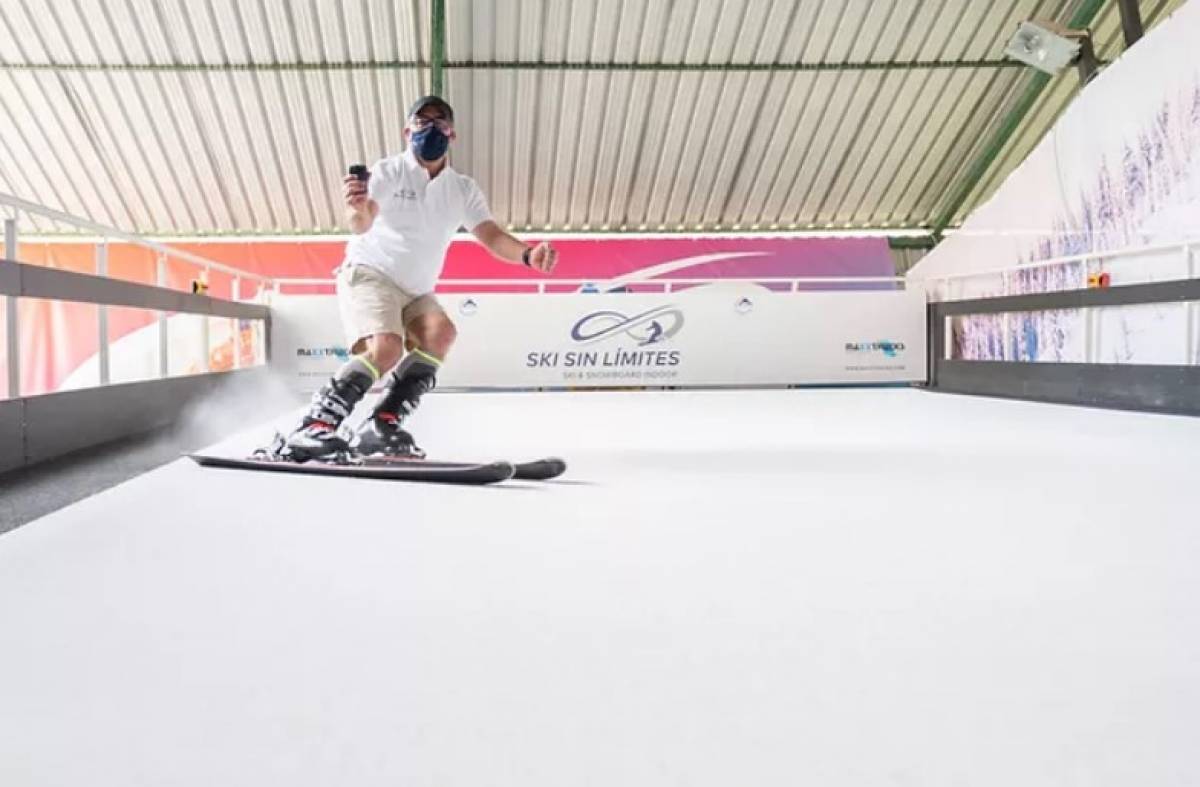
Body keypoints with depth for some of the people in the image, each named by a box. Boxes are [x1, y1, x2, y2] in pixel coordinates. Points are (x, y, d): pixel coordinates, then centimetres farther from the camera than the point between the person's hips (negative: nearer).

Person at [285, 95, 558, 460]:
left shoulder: (464, 190, 5)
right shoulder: (389, 171, -11)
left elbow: (492, 238, -7)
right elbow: (362, 224, -27)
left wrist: (528, 254, -29)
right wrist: (357, 210, -53)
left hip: (416, 292, 6)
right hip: (369, 274, -5)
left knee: (441, 331, -23)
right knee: (387, 347, -29)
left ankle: (382, 425, -18)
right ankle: (314, 426, -22)